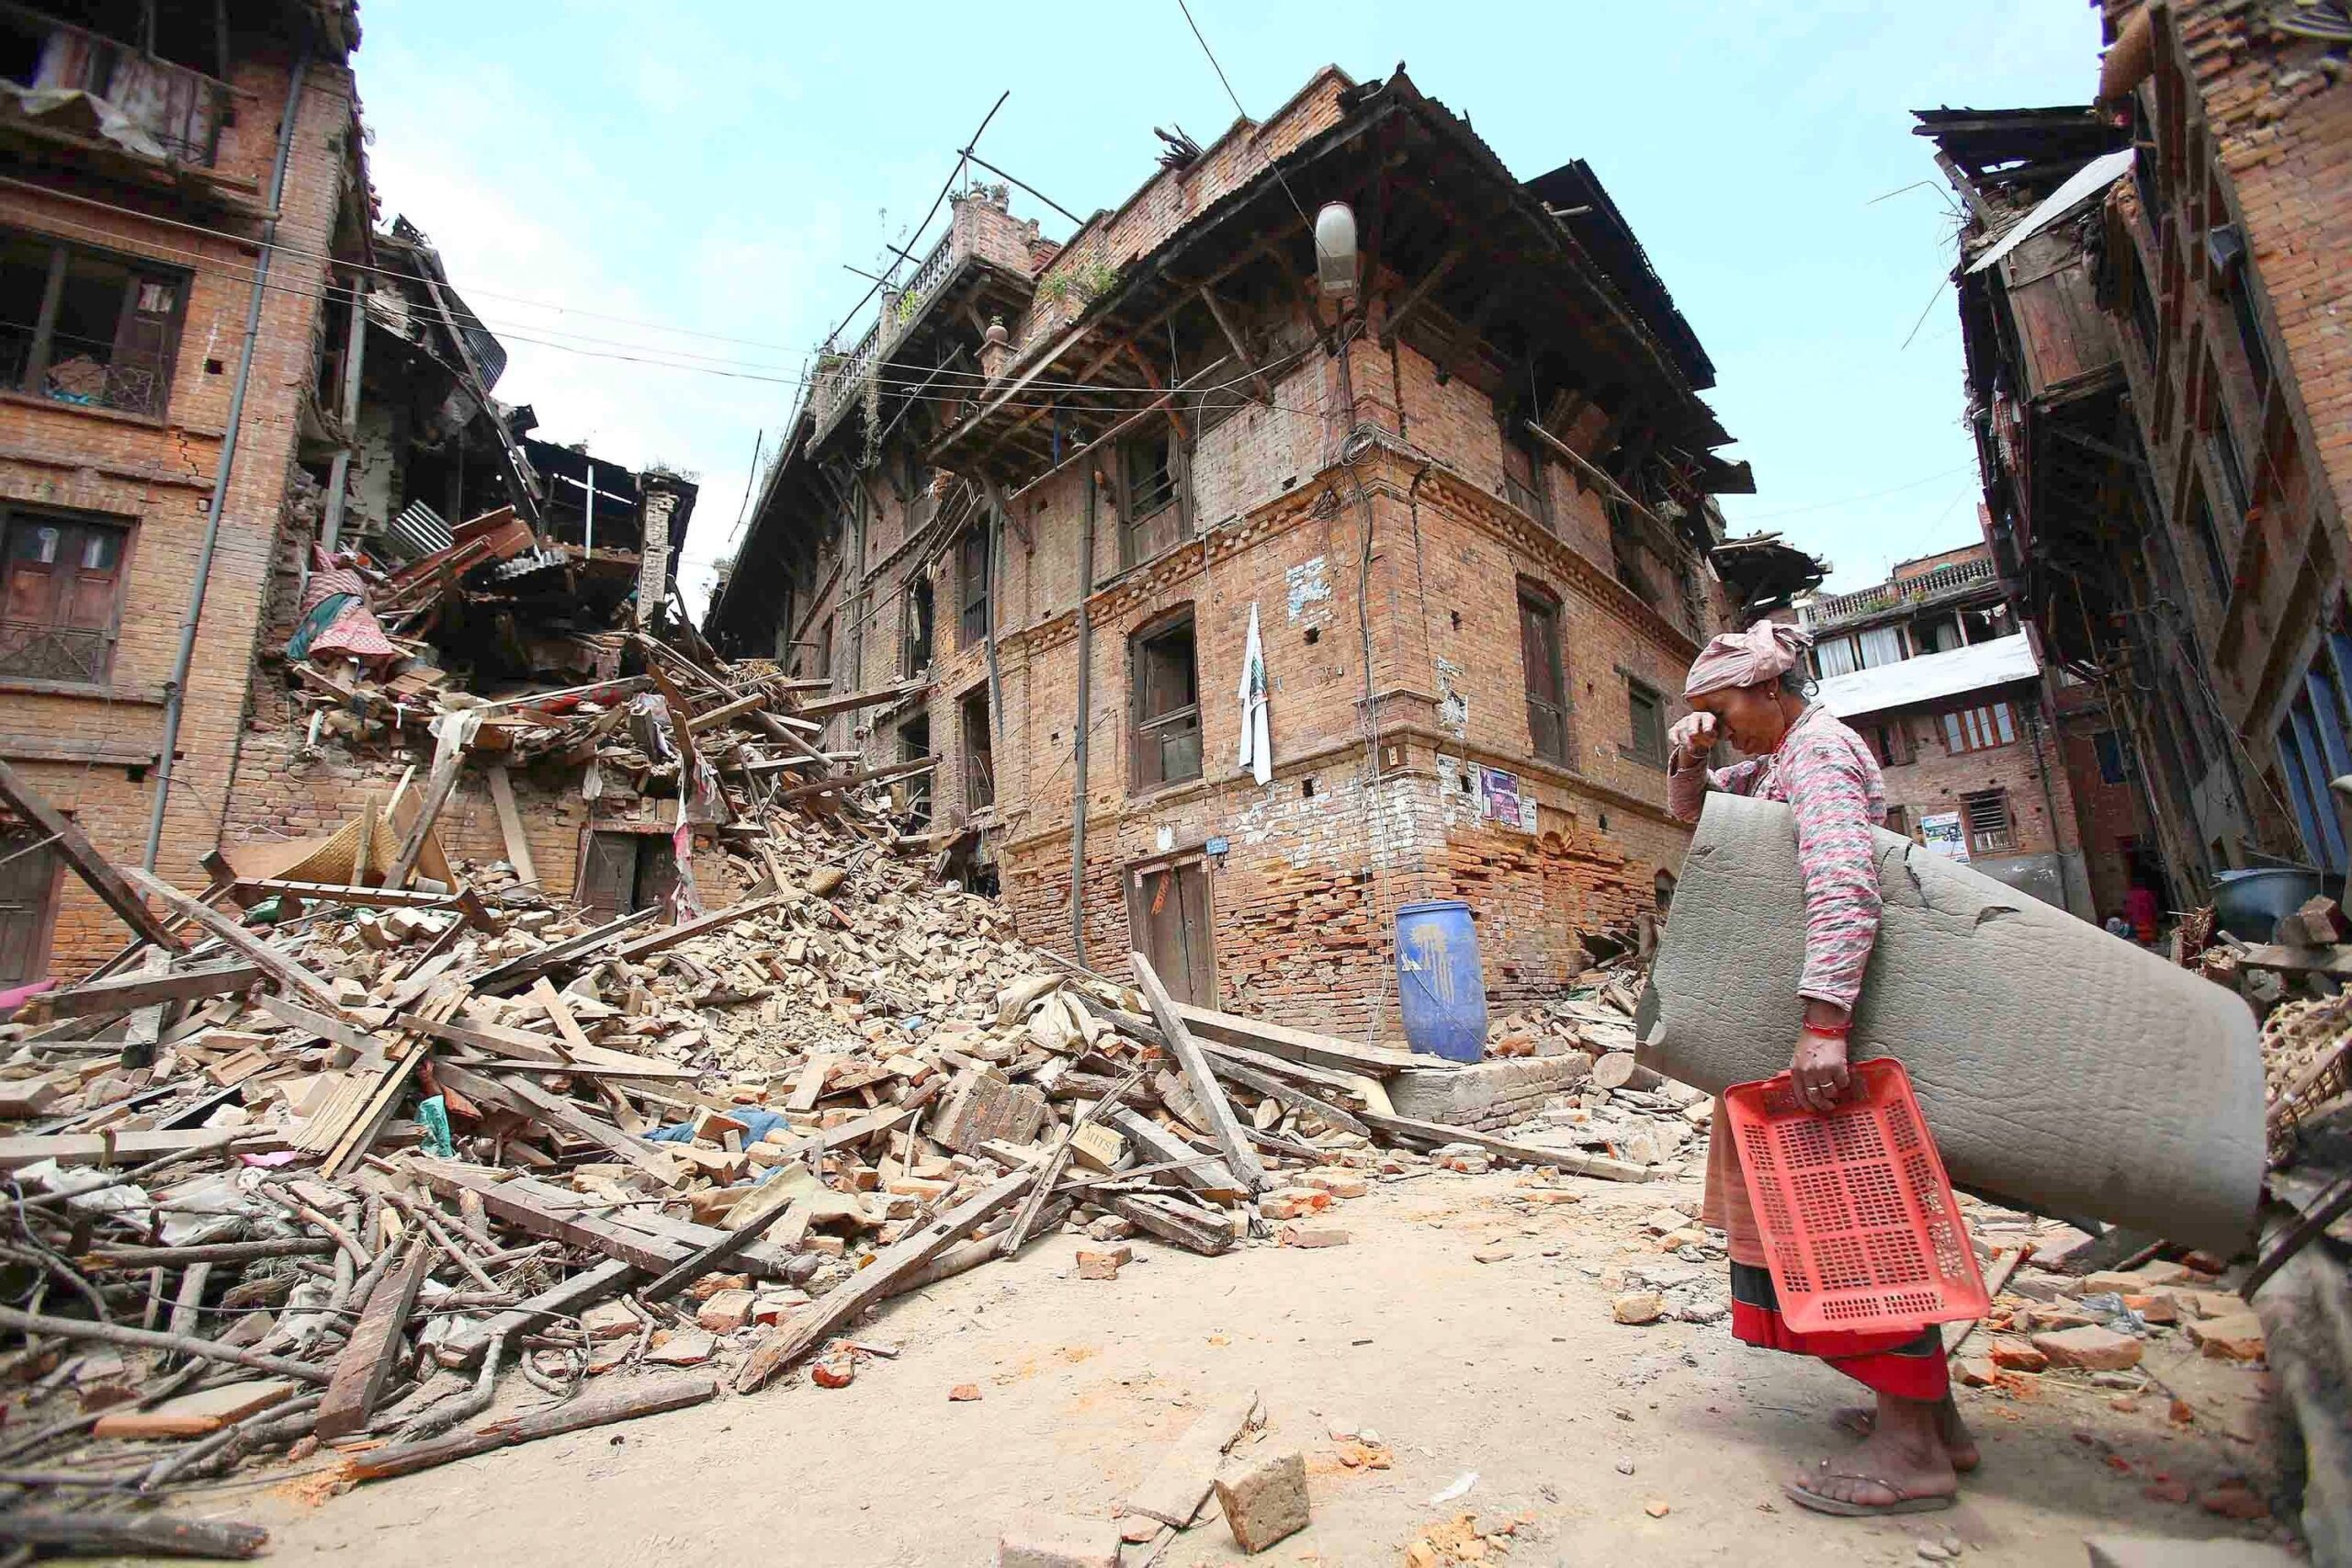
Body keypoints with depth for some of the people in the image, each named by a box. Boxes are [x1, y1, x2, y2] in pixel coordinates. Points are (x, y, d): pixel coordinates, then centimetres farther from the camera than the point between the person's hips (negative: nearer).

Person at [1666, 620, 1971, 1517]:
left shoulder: (1818, 752, -15)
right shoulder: (1778, 759, 16)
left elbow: (1842, 886, -28)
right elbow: (1693, 811, 25)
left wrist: (1824, 1024, -36)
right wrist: (1688, 759, 3)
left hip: (1827, 1022, -10)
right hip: (1803, 1011, 10)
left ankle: (1912, 1449, 2)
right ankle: (1934, 1414, 25)